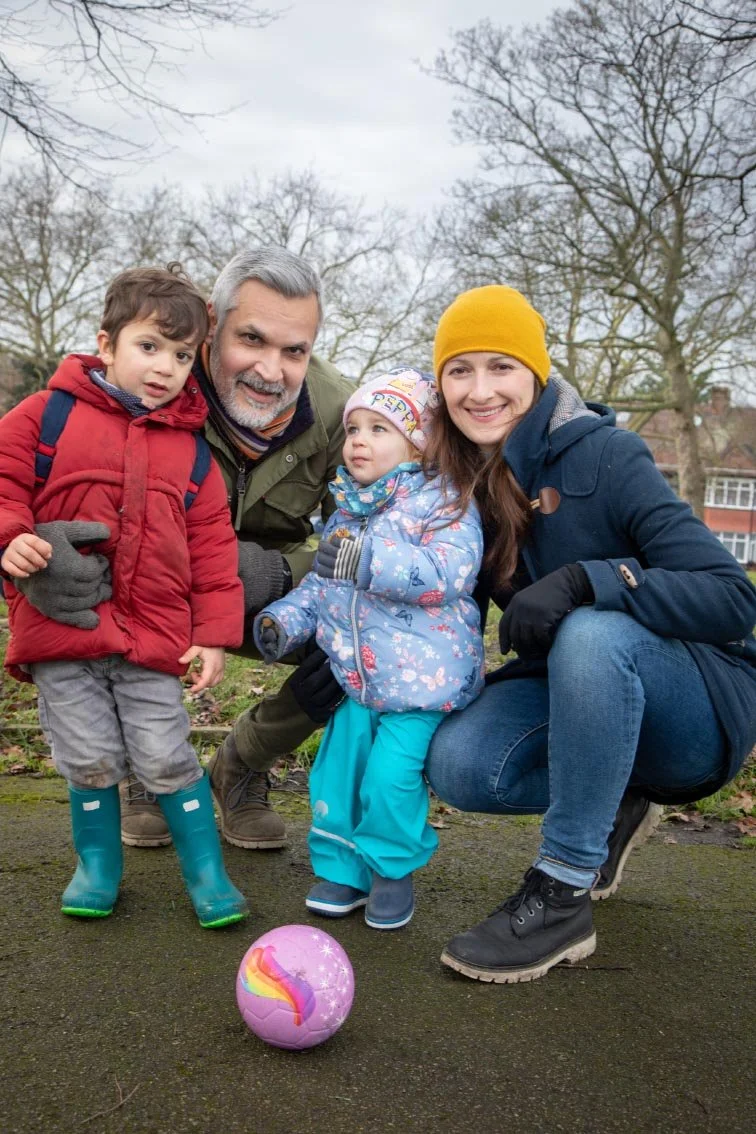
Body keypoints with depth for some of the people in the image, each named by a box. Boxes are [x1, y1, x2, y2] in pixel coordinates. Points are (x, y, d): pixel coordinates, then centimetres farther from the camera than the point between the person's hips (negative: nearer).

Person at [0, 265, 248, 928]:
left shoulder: (192, 450, 7)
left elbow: (212, 547, 6)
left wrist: (214, 633, 0)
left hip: (153, 637, 1)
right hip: (59, 627, 0)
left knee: (165, 758, 3)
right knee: (89, 759, 7)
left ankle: (207, 871, 22)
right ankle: (98, 867, 32)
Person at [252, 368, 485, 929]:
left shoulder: (442, 501, -9)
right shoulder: (346, 512, 13)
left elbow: (450, 571, -26)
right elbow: (320, 584, 22)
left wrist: (369, 560, -32)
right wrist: (284, 617, 5)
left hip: (422, 678, -7)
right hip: (356, 677, 7)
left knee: (390, 778, -9)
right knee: (336, 772, 9)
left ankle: (393, 870, 18)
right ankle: (342, 868, 29)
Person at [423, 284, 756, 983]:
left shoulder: (605, 458, -19)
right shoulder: (462, 481, -3)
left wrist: (585, 578, -37)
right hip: (575, 690, 5)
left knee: (591, 634, -36)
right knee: (457, 765, -22)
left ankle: (563, 896, -22)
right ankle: (614, 806, 6)